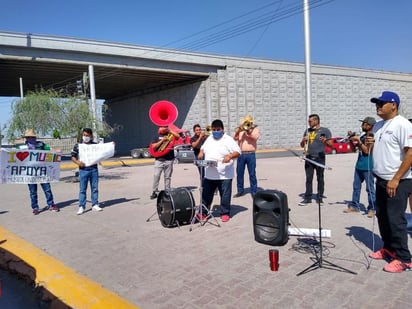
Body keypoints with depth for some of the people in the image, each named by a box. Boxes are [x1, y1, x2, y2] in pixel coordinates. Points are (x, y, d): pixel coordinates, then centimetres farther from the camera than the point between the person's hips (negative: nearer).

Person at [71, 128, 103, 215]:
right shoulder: (78, 145, 2)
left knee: (95, 188, 8)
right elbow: (73, 157, 5)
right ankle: (81, 207, 9)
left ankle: (95, 205, 19)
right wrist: (78, 162, -15)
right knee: (82, 189, 2)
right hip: (83, 170, -2)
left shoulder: (95, 145, 6)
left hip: (94, 169, 2)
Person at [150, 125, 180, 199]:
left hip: (169, 160, 1)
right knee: (156, 176, -5)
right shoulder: (157, 136, 7)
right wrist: (162, 141, -12)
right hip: (159, 159, -1)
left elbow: (178, 136, -8)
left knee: (167, 177, 6)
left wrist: (170, 130, -3)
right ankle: (155, 192, 2)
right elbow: (153, 146, -3)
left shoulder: (170, 135, 10)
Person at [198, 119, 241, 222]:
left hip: (224, 175, -5)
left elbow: (237, 152, -12)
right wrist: (201, 153, 5)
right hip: (209, 174, 5)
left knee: (225, 195, 3)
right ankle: (203, 212, 22)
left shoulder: (228, 140, -6)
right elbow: (203, 148, 27)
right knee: (206, 194, 11)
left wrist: (229, 156, -30)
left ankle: (225, 213, 17)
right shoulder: (209, 139, 13)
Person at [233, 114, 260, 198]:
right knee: (239, 173, 7)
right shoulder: (240, 129, 12)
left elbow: (255, 137, -14)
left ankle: (254, 192, 6)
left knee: (252, 174, 0)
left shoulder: (255, 129, 6)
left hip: (250, 154, -3)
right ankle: (240, 191, 18)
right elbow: (235, 138, -2)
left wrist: (248, 130, -22)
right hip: (241, 154, 3)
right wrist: (238, 131, -18)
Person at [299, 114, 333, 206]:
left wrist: (325, 141, -25)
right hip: (309, 158, 4)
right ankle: (307, 198, 8)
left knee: (320, 178, 4)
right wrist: (303, 140, -5)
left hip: (320, 158, -4)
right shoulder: (307, 131, 15)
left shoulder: (325, 130, 1)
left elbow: (331, 144, -4)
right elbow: (302, 145, 17)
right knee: (308, 179, 4)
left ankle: (320, 198, 12)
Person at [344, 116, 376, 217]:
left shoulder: (372, 137, -11)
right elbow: (354, 149, 18)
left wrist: (358, 140, -19)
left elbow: (367, 151, -19)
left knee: (370, 188, 0)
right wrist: (351, 139, 4)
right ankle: (354, 206, 23)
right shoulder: (362, 136, 12)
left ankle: (371, 209, 8)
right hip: (359, 166, 8)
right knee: (356, 186, 13)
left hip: (368, 167, -8)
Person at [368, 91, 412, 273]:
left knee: (396, 220, -4)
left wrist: (396, 179, -22)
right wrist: (370, 143, 1)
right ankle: (389, 248, 31)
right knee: (382, 216, 16)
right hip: (381, 180, 9)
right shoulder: (378, 126, 12)